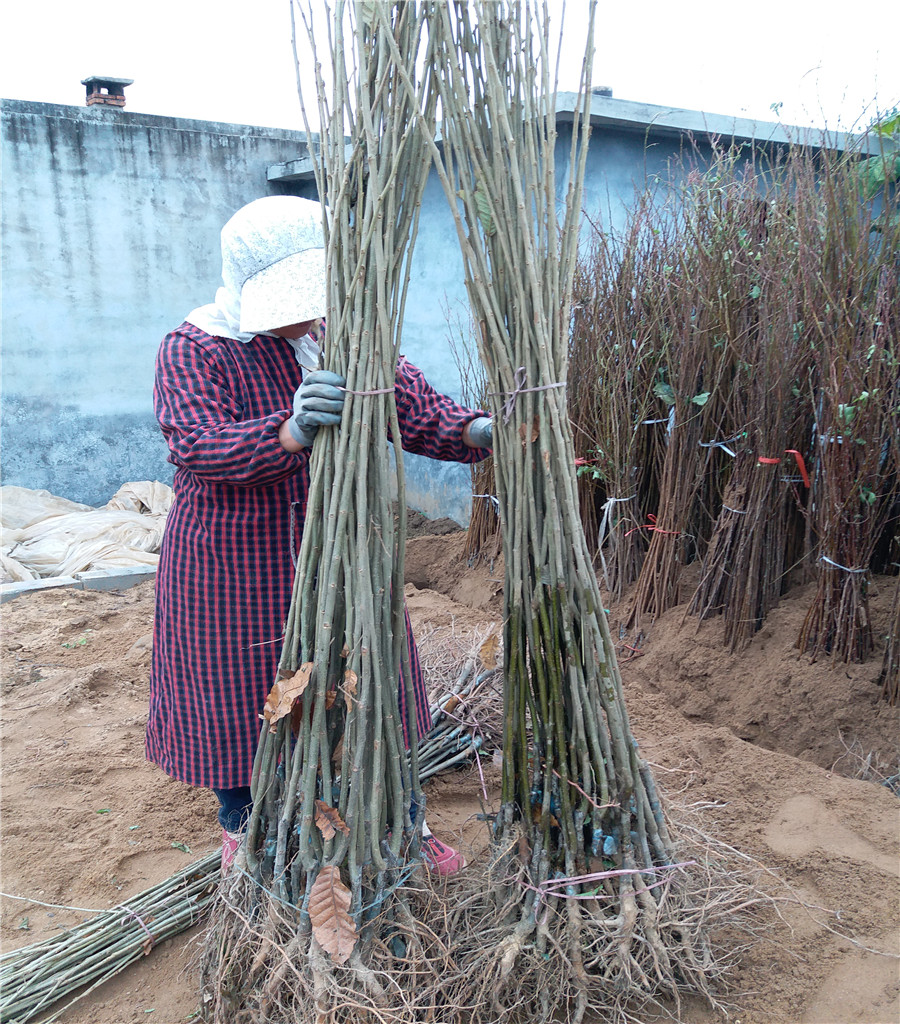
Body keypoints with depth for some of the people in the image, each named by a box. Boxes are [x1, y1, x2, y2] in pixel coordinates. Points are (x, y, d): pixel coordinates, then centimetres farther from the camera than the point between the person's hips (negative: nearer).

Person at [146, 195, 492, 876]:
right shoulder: (195, 349, -14)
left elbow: (412, 404, -5)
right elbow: (196, 443, -30)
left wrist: (472, 430, -27)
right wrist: (289, 434, -49)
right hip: (233, 562, -3)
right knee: (235, 693, 11)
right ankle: (241, 828, 39)